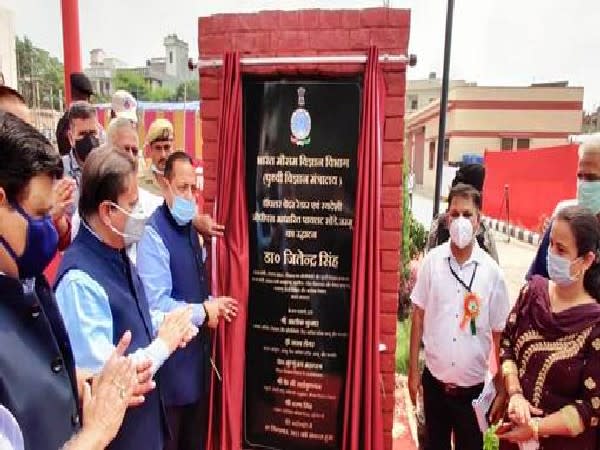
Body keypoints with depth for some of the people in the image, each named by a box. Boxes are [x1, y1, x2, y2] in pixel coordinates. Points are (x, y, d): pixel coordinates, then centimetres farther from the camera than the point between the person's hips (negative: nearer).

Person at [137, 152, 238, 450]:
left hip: (198, 351, 8)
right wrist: (203, 312, -16)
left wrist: (212, 304, -2)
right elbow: (157, 306, -25)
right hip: (171, 360, -8)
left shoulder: (189, 228, 6)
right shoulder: (153, 233, -20)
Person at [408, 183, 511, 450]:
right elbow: (418, 316, 0)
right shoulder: (432, 261, -8)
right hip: (434, 379, 1)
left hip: (473, 385, -1)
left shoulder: (492, 271, -11)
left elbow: (499, 334, -4)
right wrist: (413, 371, 1)